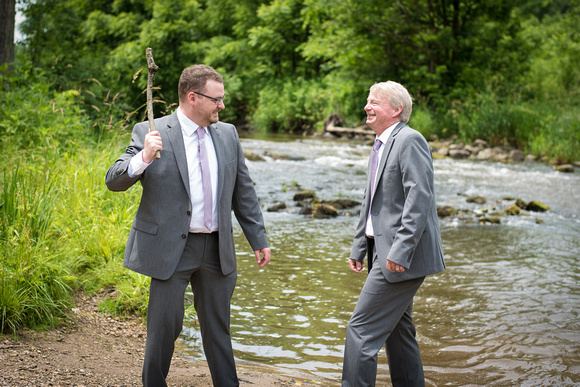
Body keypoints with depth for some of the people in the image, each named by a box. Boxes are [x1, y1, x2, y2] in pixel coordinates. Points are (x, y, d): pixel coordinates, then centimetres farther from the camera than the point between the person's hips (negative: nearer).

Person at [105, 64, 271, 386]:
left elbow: (244, 192, 13)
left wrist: (259, 240, 12)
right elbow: (114, 181, -9)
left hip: (217, 249, 4)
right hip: (170, 248, -4)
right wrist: (143, 158, -28)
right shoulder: (151, 133, -6)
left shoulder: (227, 134, 8)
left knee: (217, 327, 14)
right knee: (165, 324, 2)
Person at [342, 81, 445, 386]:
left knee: (361, 330, -10)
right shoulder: (381, 145, 18)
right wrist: (359, 247, 19)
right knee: (397, 330, 17)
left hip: (402, 256, -10)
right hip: (385, 251, 10)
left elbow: (419, 199, -22)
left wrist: (400, 250, -27)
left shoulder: (409, 140, -13)